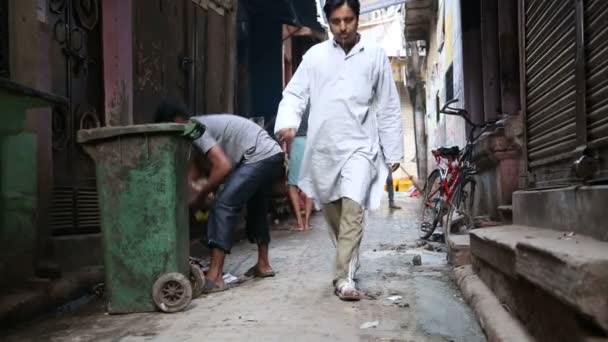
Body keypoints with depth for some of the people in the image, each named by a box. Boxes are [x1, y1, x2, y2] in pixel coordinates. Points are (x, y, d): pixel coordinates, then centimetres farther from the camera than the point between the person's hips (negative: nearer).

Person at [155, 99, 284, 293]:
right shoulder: (203, 124, 21)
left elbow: (223, 167, -17)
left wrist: (201, 195, -5)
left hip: (259, 158, -11)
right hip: (273, 155, 11)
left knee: (223, 206, -12)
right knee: (257, 209, 24)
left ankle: (215, 277, -15)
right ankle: (263, 265, 35)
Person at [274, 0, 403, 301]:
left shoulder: (375, 55, 5)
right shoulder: (315, 55, 7)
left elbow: (388, 108, 7)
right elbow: (295, 93, 3)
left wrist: (393, 150, 5)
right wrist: (287, 123, -18)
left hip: (359, 146, -2)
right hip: (322, 148, 2)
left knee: (352, 210, -17)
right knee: (332, 214, 12)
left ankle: (345, 279, -11)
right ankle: (347, 263, 34)